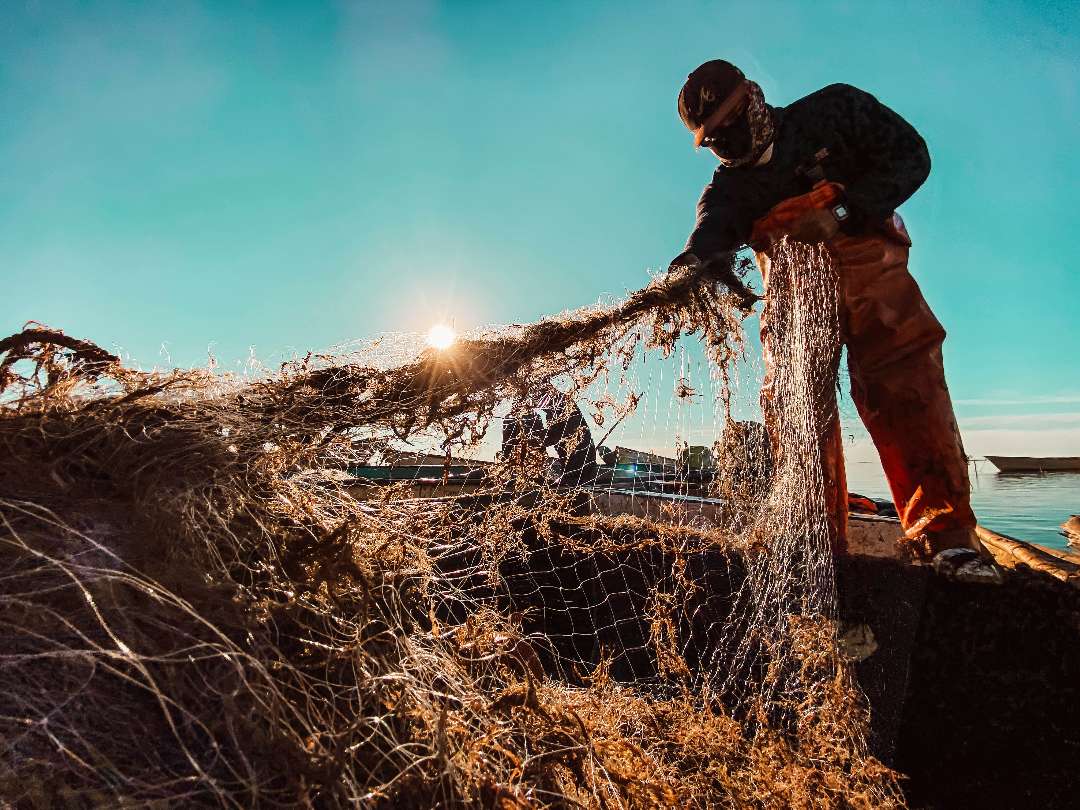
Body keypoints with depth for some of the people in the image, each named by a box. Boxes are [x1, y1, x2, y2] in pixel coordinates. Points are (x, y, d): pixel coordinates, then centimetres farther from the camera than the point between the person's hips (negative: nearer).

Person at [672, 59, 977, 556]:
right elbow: (712, 232, -12)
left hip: (866, 268, -3)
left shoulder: (834, 111, 5)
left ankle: (946, 533, -9)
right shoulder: (730, 184, 10)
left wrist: (844, 209, -18)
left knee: (904, 390, -16)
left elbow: (910, 156, -2)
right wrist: (687, 269, -36)